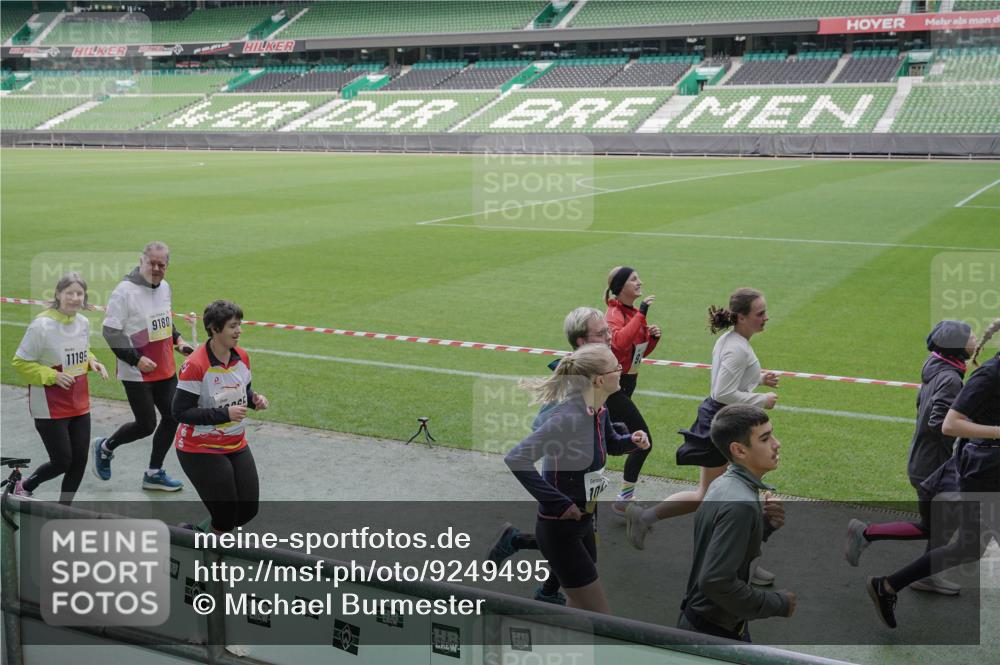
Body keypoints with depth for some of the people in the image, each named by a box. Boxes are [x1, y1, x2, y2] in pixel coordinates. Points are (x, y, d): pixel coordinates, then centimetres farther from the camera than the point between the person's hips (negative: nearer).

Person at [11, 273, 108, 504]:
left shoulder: (83, 322, 1)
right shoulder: (42, 325, -19)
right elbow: (20, 363, -12)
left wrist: (92, 362, -1)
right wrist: (52, 376, -22)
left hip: (79, 404, 6)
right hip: (50, 407, -6)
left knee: (79, 460, 7)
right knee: (62, 461, 0)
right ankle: (24, 487, 30)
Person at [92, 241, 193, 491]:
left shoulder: (165, 287, 8)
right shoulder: (125, 291, -16)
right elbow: (111, 331, -16)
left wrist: (177, 340, 8)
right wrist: (136, 359, -19)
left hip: (165, 371, 7)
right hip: (137, 374, -7)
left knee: (172, 417, 6)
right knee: (146, 425, -2)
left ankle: (154, 473, 22)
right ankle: (105, 447, 27)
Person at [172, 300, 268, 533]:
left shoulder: (242, 357, -1)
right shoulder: (195, 366, -22)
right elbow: (180, 412, -22)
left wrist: (255, 399, -8)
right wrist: (225, 414, -27)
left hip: (236, 446, 7)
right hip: (201, 451, -7)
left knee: (248, 510, 7)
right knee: (226, 515, -5)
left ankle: (209, 529, 33)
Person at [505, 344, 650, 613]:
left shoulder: (599, 411, 0)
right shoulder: (569, 417, -27)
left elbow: (610, 444, 22)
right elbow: (516, 460, -33)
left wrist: (631, 440, 0)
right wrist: (559, 503, -29)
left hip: (583, 523, 9)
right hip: (559, 529, -9)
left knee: (580, 607, 22)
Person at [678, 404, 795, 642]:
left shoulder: (723, 485, 2)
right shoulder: (740, 504, -26)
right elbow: (716, 582, -30)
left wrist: (766, 526, -7)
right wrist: (779, 603, -19)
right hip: (716, 632, -9)